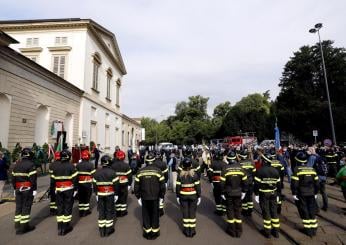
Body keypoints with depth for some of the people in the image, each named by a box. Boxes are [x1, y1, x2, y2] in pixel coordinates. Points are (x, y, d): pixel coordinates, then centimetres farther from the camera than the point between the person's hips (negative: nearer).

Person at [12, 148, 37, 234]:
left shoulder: (17, 165, 10)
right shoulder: (31, 164, -15)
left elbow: (13, 177, 14)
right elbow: (33, 178, -18)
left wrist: (15, 188, 22)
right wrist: (34, 189, -11)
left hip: (18, 189, 7)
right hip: (27, 189, -7)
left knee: (18, 207, 15)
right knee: (26, 207, 1)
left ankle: (17, 225, 23)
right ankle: (24, 226, 6)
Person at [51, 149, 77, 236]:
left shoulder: (56, 167, 4)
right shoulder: (71, 166, -12)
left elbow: (53, 179, 10)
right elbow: (75, 179, -14)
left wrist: (55, 188, 20)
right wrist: (75, 189, -6)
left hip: (59, 190, 5)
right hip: (69, 190, -5)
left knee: (59, 208, 13)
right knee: (68, 207, 4)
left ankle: (60, 228, 19)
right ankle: (66, 227, 11)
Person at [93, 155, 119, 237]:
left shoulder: (97, 173, -1)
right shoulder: (112, 172, -12)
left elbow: (95, 184, 5)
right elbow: (116, 184, -11)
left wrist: (96, 194, 15)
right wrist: (116, 194, 0)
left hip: (100, 194, 3)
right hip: (110, 194, -3)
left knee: (101, 211, 12)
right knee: (109, 211, 8)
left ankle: (101, 230, 20)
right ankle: (109, 229, 16)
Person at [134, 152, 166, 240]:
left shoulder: (140, 172, -6)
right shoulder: (157, 171, -12)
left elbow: (136, 186, -2)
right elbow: (162, 185, -9)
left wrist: (138, 197, 10)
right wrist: (161, 196, 4)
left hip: (144, 197, 1)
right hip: (155, 197, -1)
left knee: (146, 215, 16)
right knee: (155, 215, 15)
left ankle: (147, 233, 27)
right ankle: (154, 233, 26)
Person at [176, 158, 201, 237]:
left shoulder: (180, 175, -9)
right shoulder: (194, 174, -11)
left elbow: (178, 186, -5)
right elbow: (197, 186, -8)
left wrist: (178, 196, 5)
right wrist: (199, 196, 2)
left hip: (183, 196, 1)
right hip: (193, 196, 0)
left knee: (185, 213, 13)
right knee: (192, 213, 12)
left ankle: (186, 230, 24)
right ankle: (192, 230, 21)